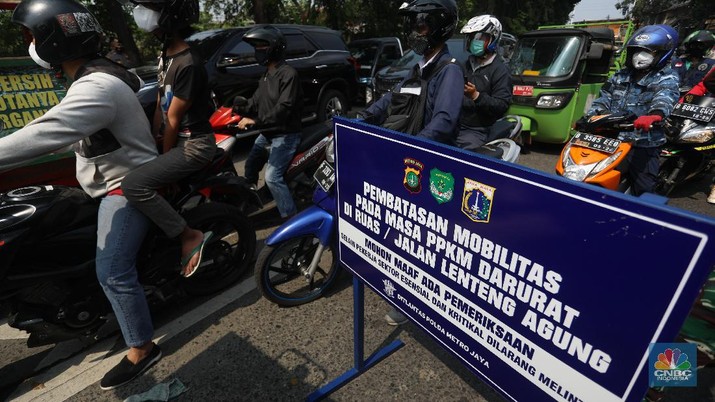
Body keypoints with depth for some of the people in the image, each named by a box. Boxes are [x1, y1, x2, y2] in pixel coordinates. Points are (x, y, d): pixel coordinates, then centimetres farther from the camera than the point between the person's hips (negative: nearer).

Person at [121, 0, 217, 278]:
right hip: (177, 139, 10)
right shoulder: (165, 55, 13)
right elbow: (160, 106, 14)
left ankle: (191, 237, -13)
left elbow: (173, 120, -15)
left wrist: (163, 157, -7)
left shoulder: (188, 64, -19)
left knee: (133, 184, -24)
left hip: (194, 145, -10)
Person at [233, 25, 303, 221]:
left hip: (285, 135, -10)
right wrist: (236, 109, 2)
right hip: (267, 133, 10)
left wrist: (256, 121, -33)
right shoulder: (266, 75, 16)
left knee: (272, 177, -19)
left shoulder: (288, 74, -16)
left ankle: (291, 217, -10)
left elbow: (284, 108, -27)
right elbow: (256, 102, 17)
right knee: (250, 167, 19)